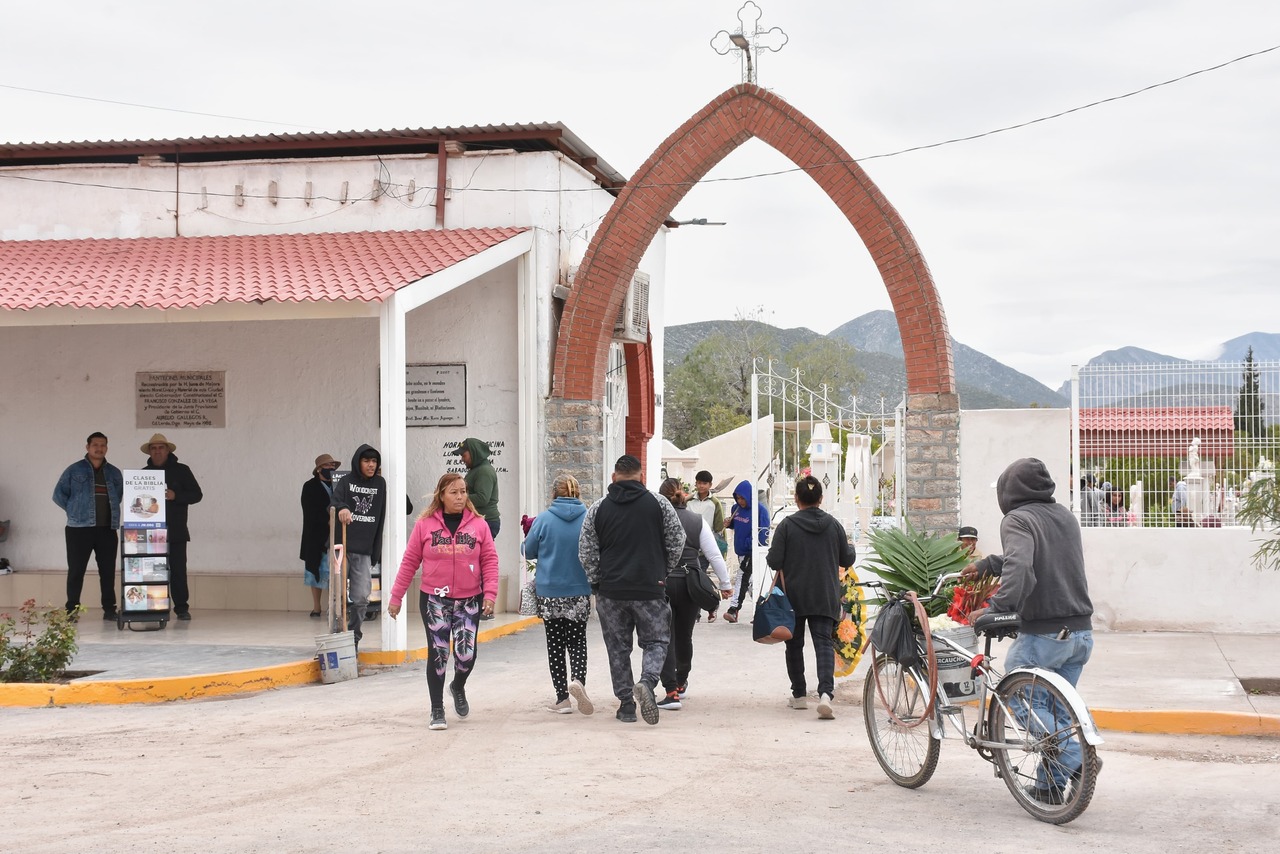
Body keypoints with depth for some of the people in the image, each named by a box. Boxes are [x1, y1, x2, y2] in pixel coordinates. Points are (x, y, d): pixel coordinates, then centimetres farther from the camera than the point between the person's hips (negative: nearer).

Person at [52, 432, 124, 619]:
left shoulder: (114, 473, 13)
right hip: (80, 528, -3)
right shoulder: (74, 470, 4)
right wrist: (75, 510, 1)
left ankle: (109, 609, 10)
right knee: (76, 570, 0)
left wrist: (112, 511, 9)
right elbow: (59, 495, 6)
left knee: (108, 570, 4)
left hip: (108, 529, 3)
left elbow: (121, 495, 22)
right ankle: (71, 609, 6)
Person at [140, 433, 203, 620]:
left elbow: (197, 494, 2)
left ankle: (182, 608, 0)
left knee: (178, 570, -4)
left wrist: (175, 496, -13)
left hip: (176, 531, -2)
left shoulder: (181, 470, 7)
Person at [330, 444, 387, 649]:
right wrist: (341, 508, -37)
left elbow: (381, 518, 11)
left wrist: (376, 551, 8)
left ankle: (353, 638, 10)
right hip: (342, 546, -2)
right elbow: (333, 502, -13)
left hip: (364, 550, 2)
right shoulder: (346, 482, 3)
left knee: (361, 597, -1)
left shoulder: (380, 484, 10)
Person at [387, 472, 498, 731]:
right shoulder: (425, 524, -1)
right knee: (438, 653, -2)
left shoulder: (478, 524, 1)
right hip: (434, 599, -1)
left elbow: (490, 560, 2)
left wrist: (490, 593, -9)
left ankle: (458, 687, 28)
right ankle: (437, 710, 12)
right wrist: (396, 596, 3)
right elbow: (410, 561, 2)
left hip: (469, 599, 1)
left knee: (466, 653, -6)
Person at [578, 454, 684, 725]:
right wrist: (663, 573, 17)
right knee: (656, 641, 8)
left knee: (618, 647, 11)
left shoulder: (597, 509, 3)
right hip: (650, 590, -1)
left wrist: (597, 582, 13)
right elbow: (677, 541, 3)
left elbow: (586, 552, 2)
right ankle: (647, 682, -20)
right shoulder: (659, 503, 0)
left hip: (611, 591, 1)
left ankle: (626, 704, 12)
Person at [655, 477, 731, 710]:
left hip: (660, 584, -3)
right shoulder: (698, 521, 3)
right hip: (689, 585, 3)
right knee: (684, 636, 18)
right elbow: (714, 555, 3)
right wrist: (725, 584, 11)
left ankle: (672, 692, -10)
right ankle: (681, 682, 39)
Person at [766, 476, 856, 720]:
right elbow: (847, 559, 8)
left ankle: (799, 695, 20)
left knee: (794, 644, 14)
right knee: (824, 642, -3)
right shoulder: (834, 525, 1)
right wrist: (850, 548, 29)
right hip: (826, 597, 1)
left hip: (794, 595, -1)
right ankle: (825, 693, -23)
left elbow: (774, 561, -10)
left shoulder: (787, 525, -8)